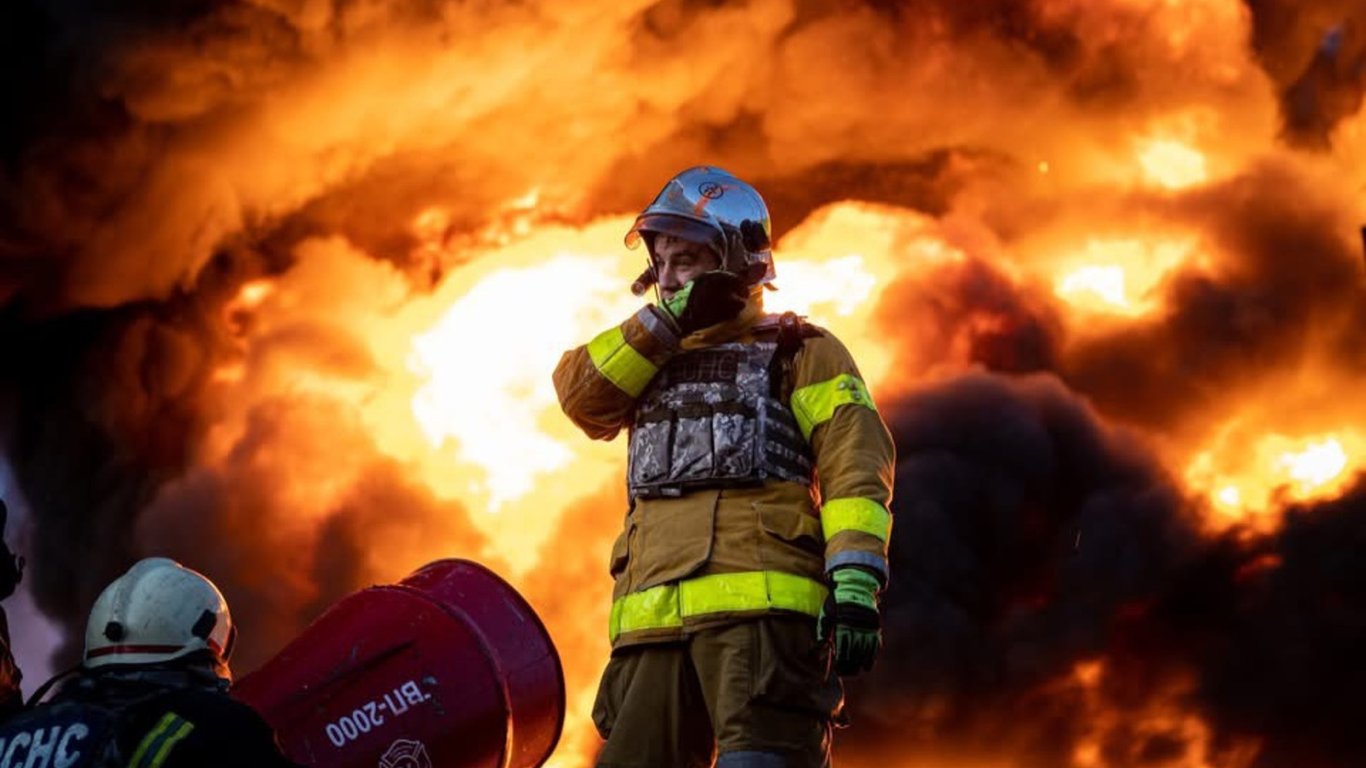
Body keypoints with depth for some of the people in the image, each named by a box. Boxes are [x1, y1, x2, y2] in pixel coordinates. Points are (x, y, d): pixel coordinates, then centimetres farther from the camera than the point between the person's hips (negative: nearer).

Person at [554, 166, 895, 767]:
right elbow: (580, 394, 9)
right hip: (652, 622, 5)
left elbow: (854, 469, 0)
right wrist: (665, 322, 0)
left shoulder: (798, 352, 12)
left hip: (759, 609, -5)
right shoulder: (652, 360, 29)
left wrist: (854, 582, -15)